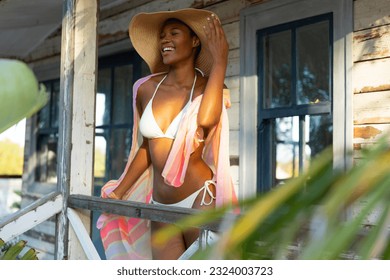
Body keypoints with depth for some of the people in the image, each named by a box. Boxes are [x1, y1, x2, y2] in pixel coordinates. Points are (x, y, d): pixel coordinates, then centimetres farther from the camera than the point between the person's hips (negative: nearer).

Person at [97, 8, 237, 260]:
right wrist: (118, 193, 13)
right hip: (160, 205, 4)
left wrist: (220, 62, -18)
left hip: (200, 200, -3)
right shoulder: (147, 89, 6)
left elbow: (206, 119, -26)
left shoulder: (209, 87, -2)